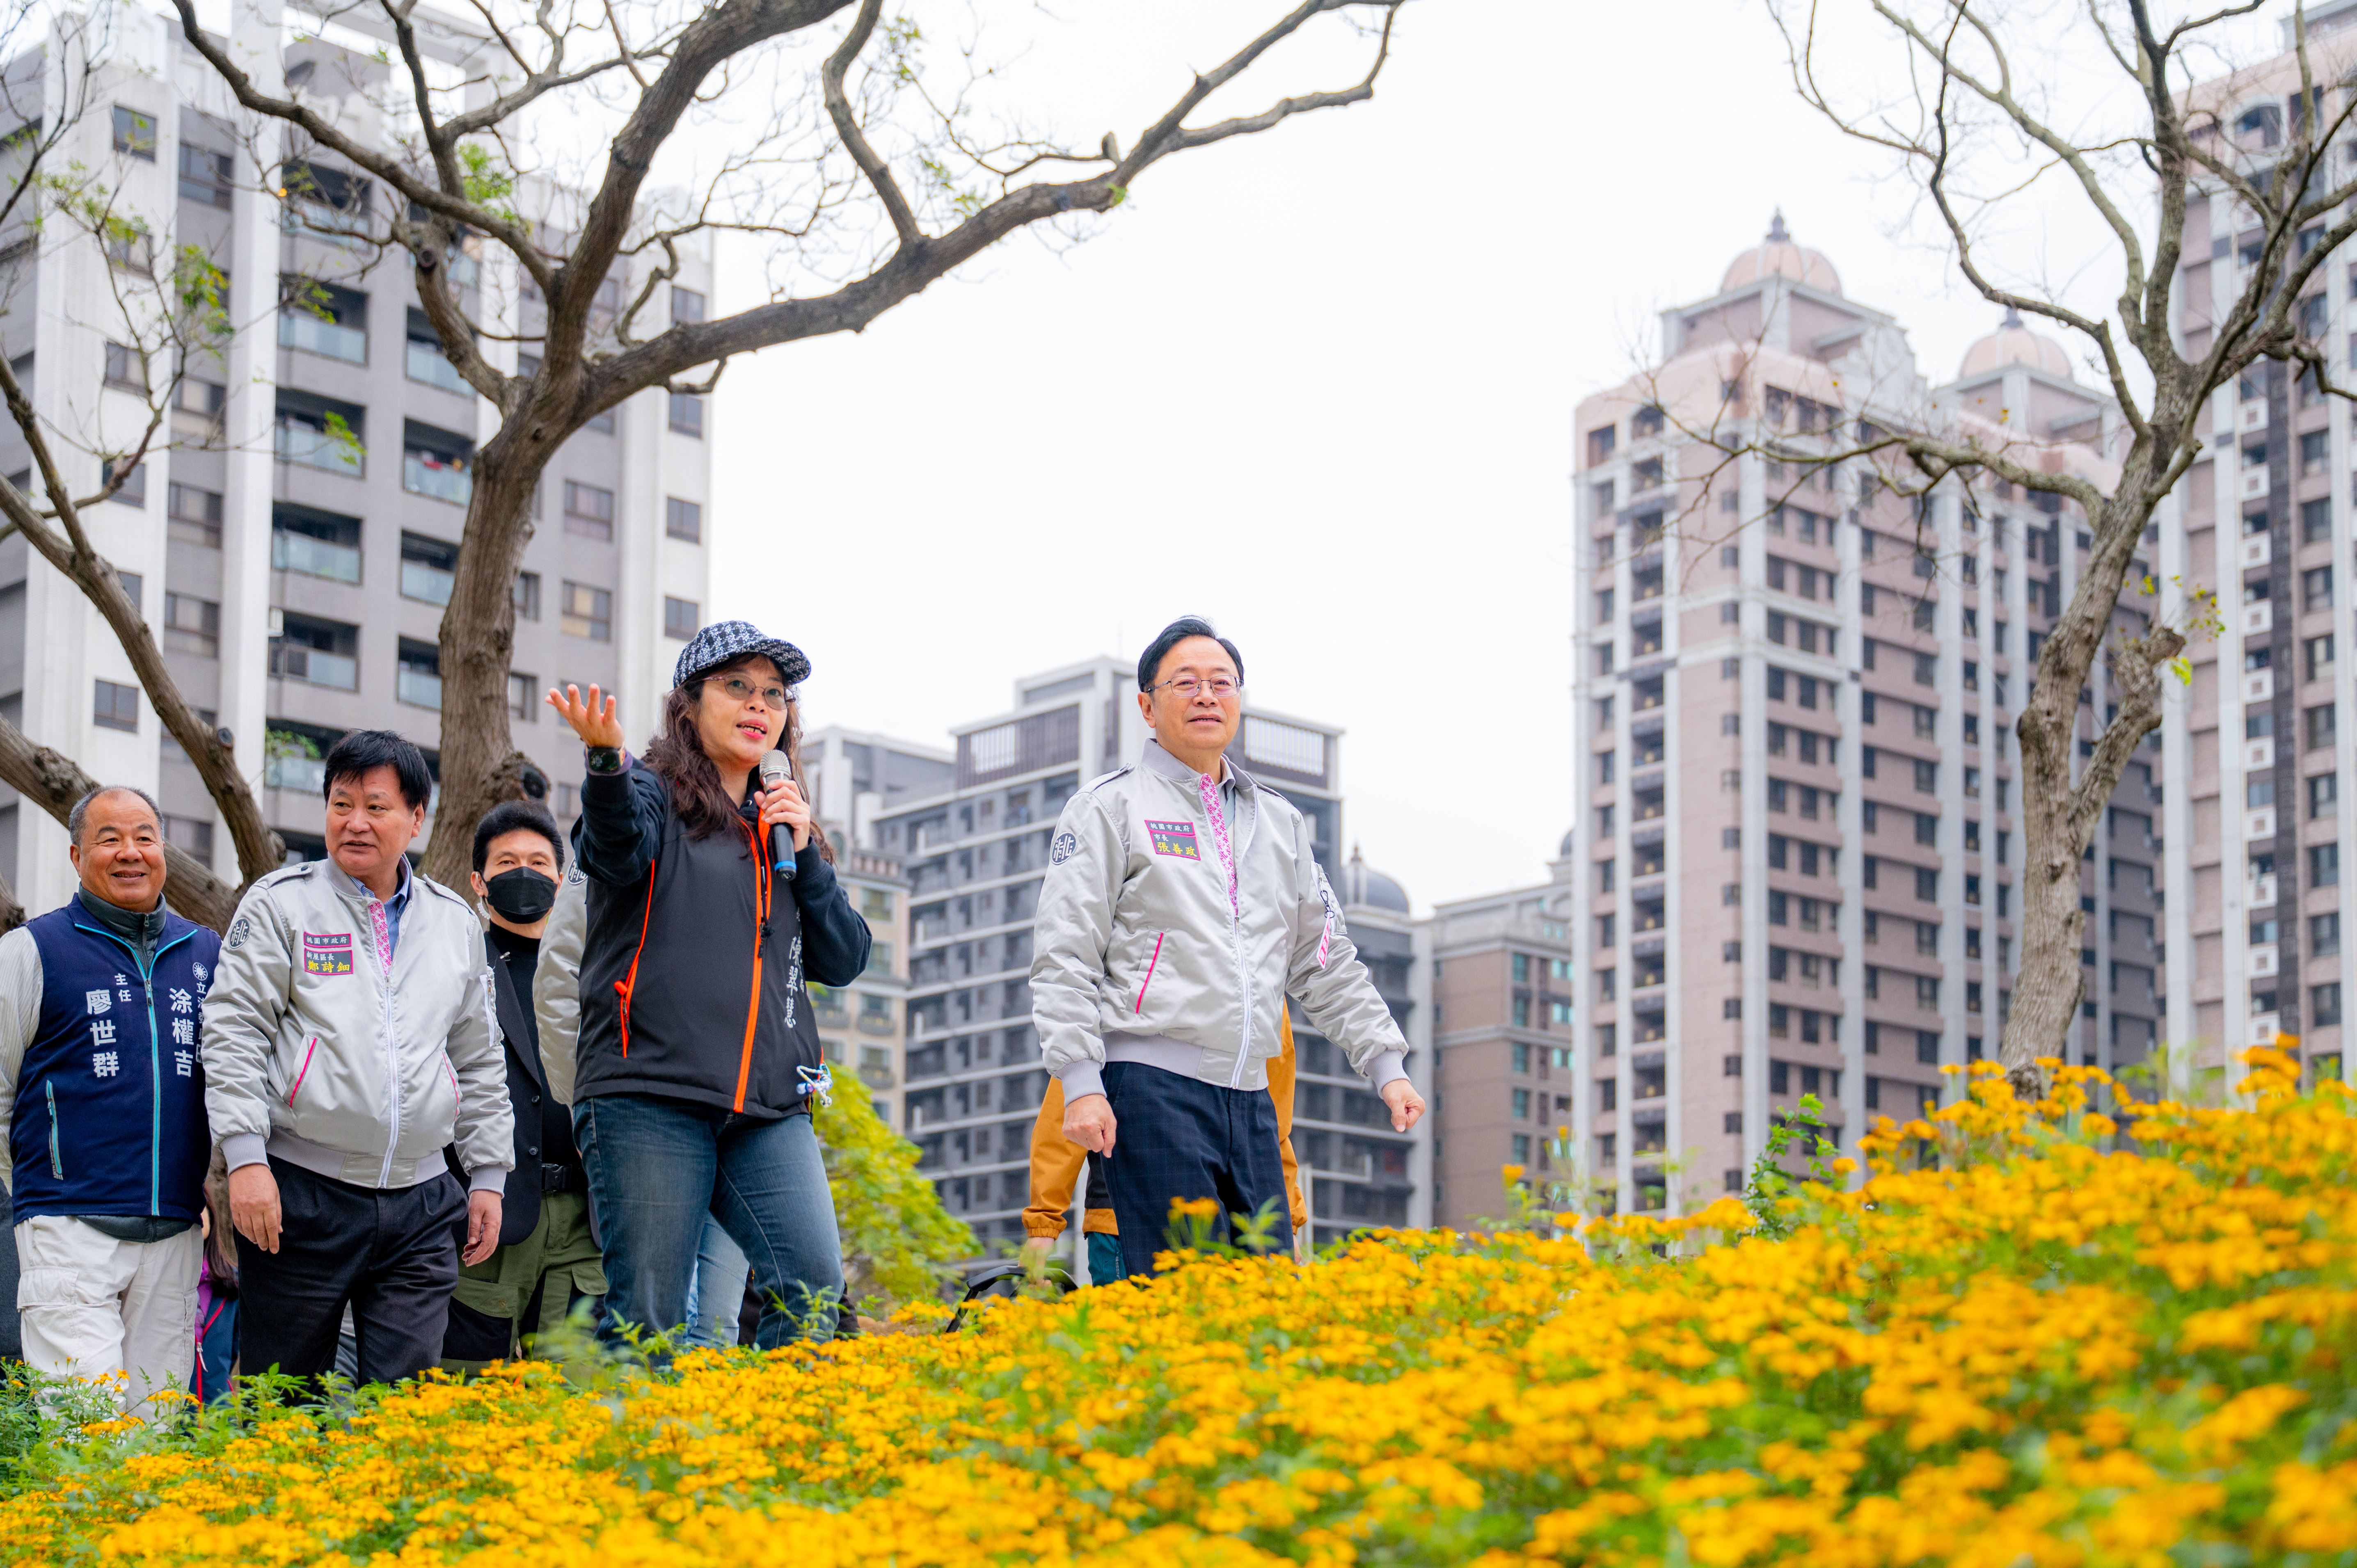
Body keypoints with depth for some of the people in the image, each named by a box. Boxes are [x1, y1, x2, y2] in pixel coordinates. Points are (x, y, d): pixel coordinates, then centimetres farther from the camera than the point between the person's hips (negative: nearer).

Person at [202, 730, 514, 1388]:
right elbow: (233, 1033, -3)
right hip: (300, 1194, -3)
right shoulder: (281, 903, 2)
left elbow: (480, 1060, 20)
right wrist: (245, 1158, -12)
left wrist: (488, 1175, 15)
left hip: (421, 1209, 3)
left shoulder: (455, 922, 14)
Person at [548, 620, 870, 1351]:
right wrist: (606, 762, -43)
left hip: (768, 1110, 5)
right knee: (645, 1320, -8)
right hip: (650, 1095, -5)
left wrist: (804, 856, 4)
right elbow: (617, 846, -21)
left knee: (815, 1287, -13)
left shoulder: (782, 828, 23)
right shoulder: (654, 797, 5)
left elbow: (844, 960, 18)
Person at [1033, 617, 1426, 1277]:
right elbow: (1063, 957, -2)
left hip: (1249, 1099, 6)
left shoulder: (1280, 821, 21)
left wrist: (1386, 1065, 16)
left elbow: (1325, 963, 25)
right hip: (1152, 1090, -6)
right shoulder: (1110, 808, 4)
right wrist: (1082, 1084, -12)